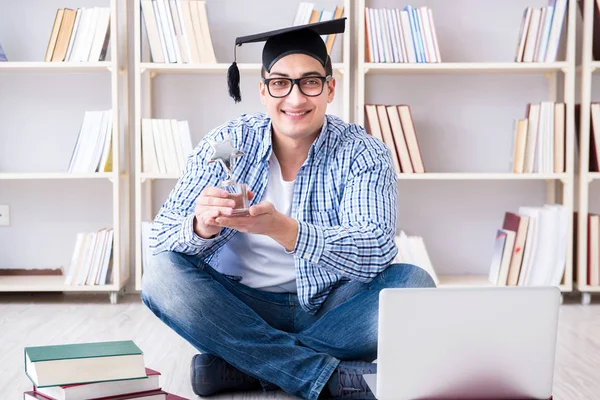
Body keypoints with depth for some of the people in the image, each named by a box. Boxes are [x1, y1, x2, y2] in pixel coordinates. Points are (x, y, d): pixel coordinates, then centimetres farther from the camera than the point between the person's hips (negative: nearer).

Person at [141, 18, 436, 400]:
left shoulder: (364, 154, -7)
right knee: (161, 274, -23)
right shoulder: (226, 144, -3)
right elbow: (162, 237, -9)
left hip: (331, 309, -1)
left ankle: (240, 365, -24)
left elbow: (377, 251, -22)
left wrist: (282, 229, -38)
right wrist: (201, 227, -34)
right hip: (240, 306, 1)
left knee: (413, 285, -25)